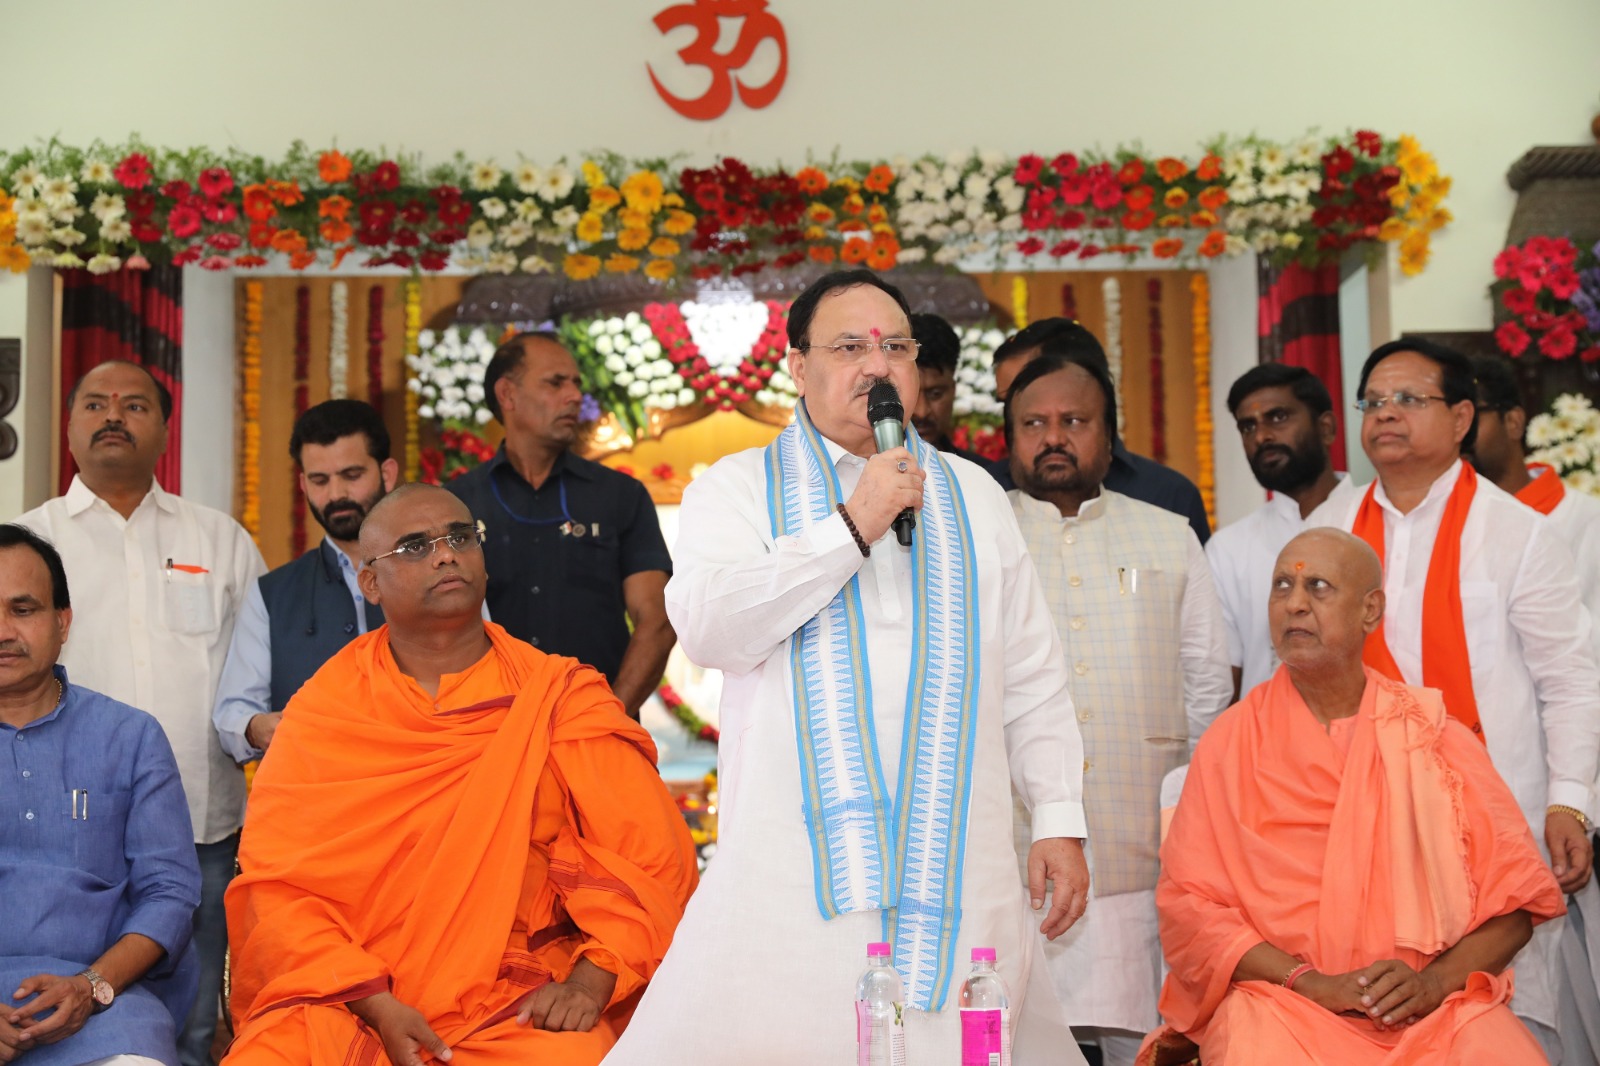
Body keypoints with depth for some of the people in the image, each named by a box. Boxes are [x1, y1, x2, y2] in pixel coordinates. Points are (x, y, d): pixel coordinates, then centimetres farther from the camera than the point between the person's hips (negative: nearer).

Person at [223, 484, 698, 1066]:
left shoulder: (562, 700, 4)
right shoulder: (321, 710, 6)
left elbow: (650, 858, -1)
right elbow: (276, 881, -1)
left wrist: (590, 982, -14)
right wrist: (374, 1003, -13)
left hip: (517, 1010, -1)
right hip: (346, 1001, 2)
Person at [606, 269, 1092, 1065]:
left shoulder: (971, 495, 19)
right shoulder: (738, 487, 10)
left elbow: (1033, 678, 16)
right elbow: (709, 627, -9)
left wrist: (1059, 819, 7)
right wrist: (852, 526, -11)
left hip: (958, 865, 3)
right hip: (795, 865, -2)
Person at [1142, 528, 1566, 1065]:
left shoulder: (1434, 735, 7)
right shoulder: (1229, 744, 4)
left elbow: (1514, 896, 6)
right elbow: (1189, 907, -1)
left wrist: (1434, 981, -11)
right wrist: (1310, 982, -12)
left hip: (1436, 1006, 2)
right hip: (1281, 1001, -2)